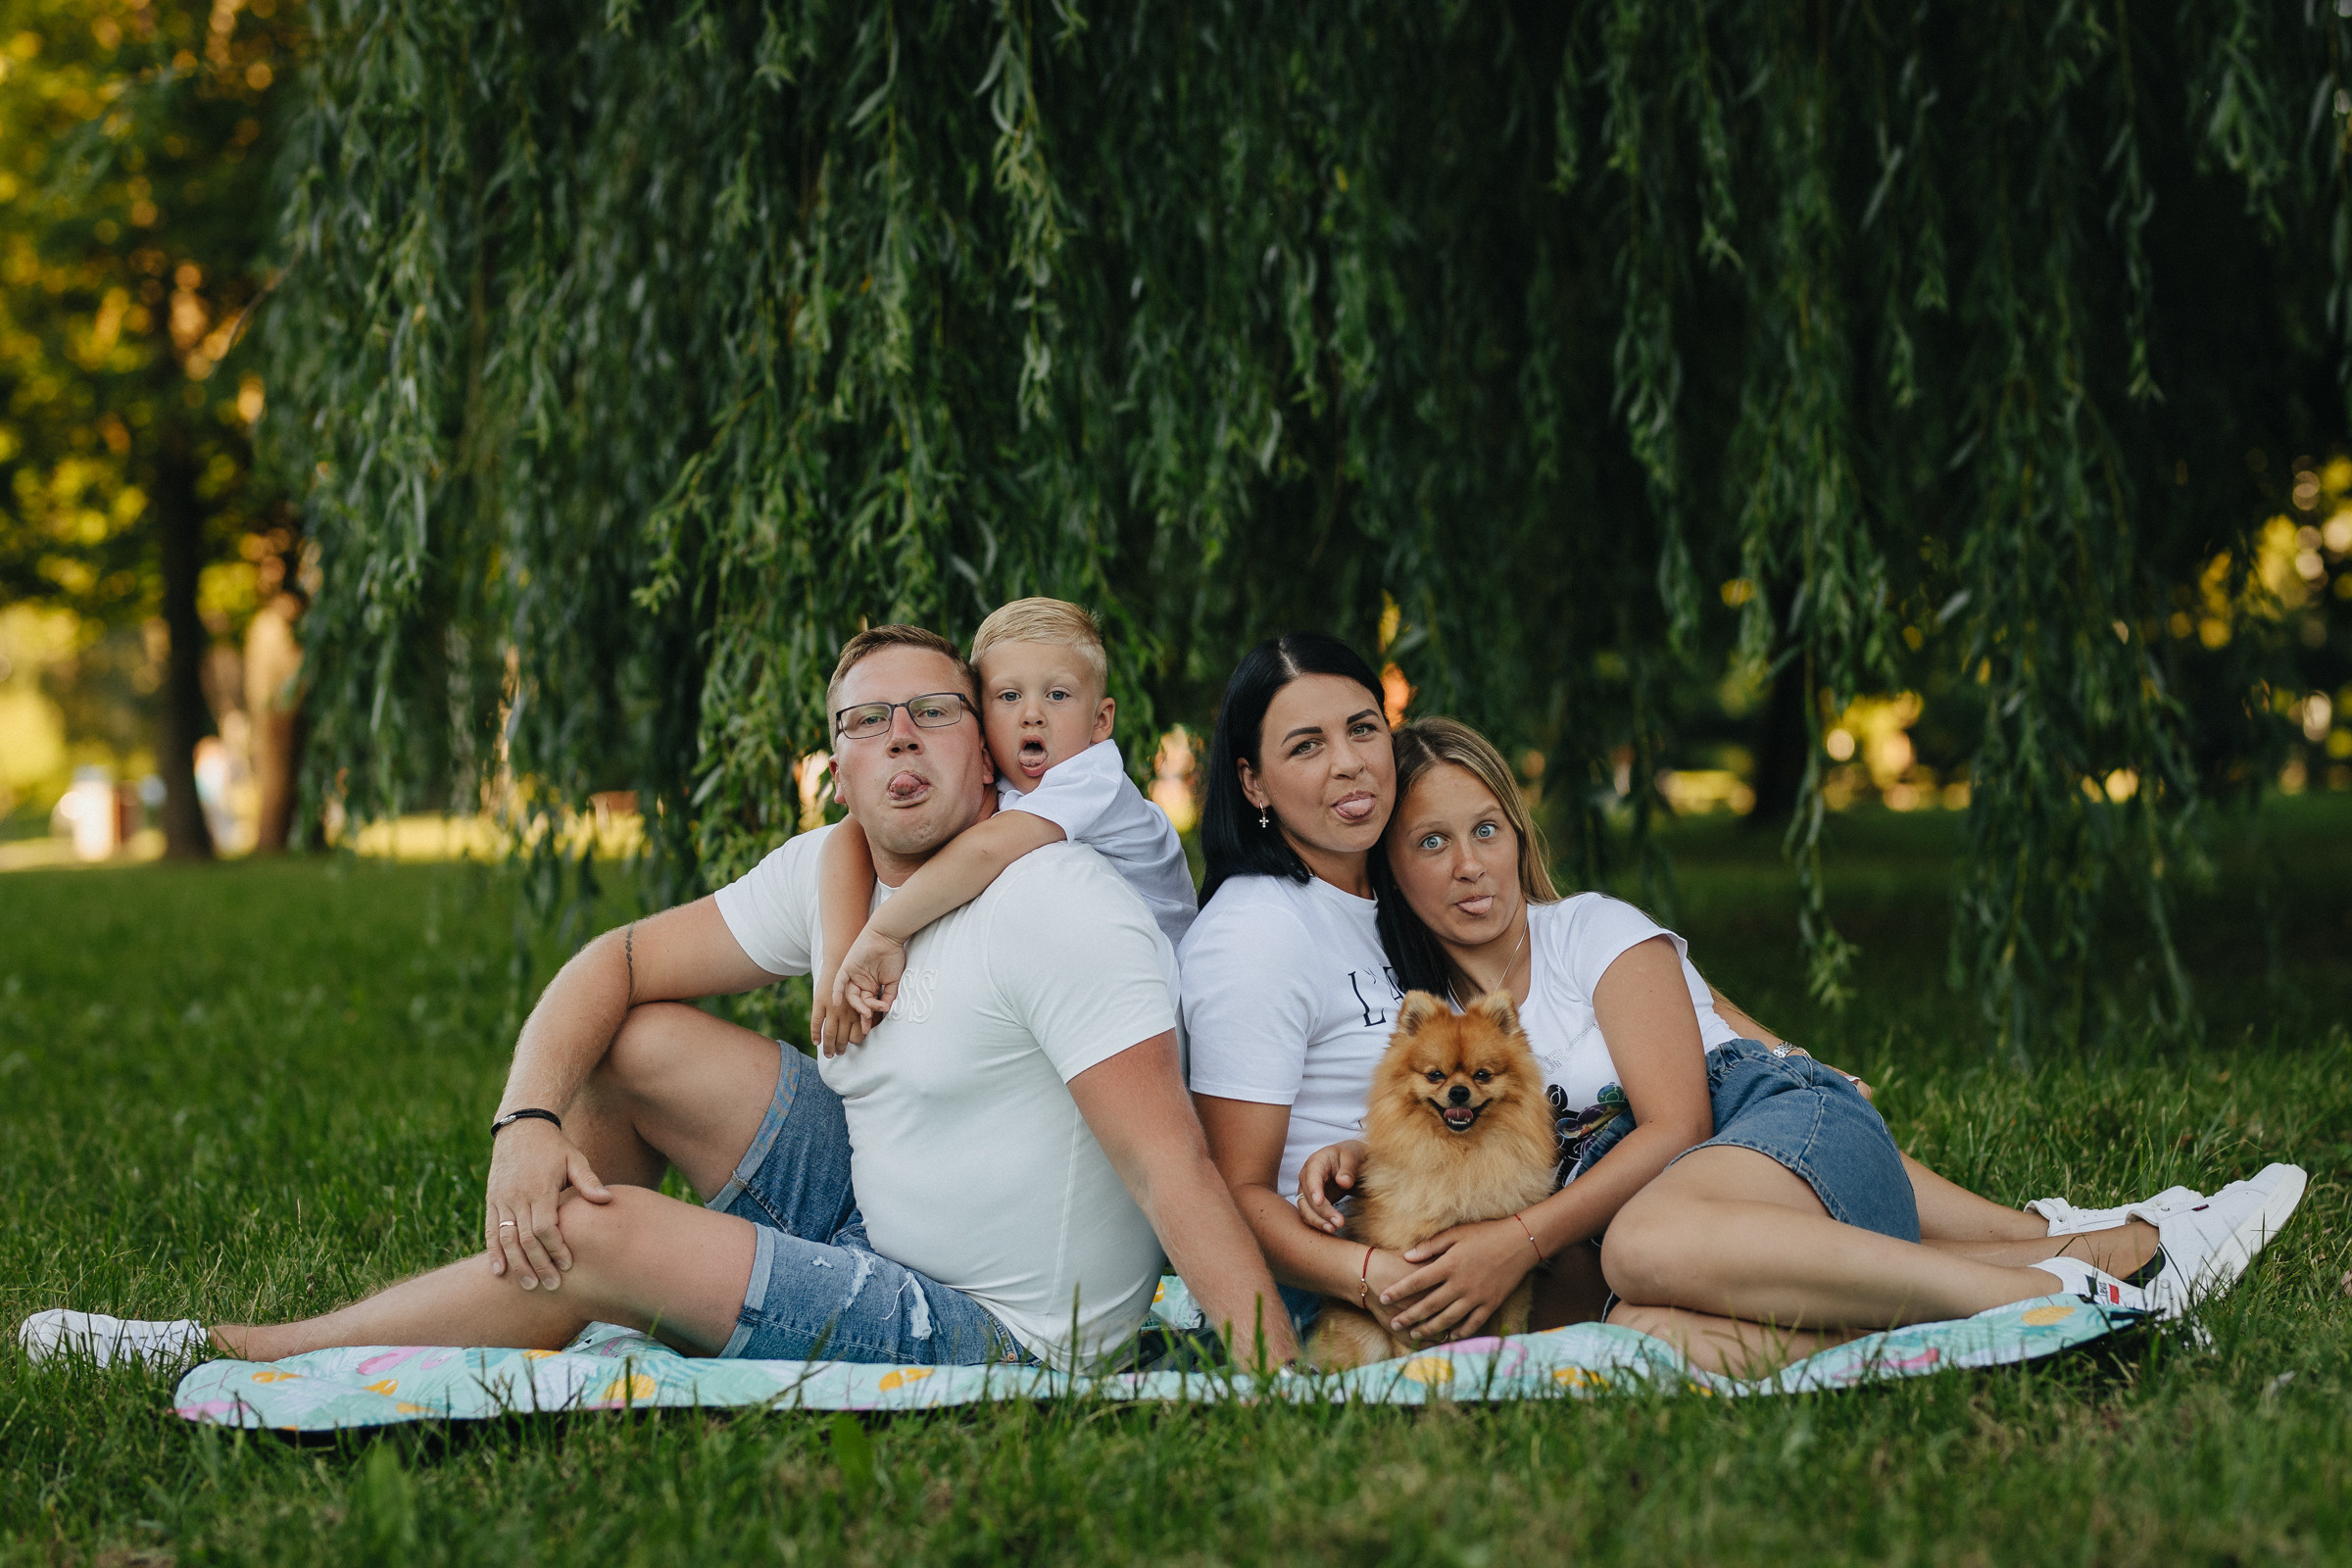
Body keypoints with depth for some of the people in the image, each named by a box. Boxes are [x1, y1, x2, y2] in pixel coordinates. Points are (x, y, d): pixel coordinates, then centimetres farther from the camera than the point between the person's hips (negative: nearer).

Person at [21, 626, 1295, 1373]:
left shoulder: (1059, 910, -21)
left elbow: (1173, 1167, -28)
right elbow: (615, 962, 4)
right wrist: (525, 1124, -15)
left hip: (997, 1332, -8)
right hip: (877, 1213, 8)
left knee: (596, 1236, -16)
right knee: (628, 1044, 1)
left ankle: (235, 1359, 2)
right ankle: (520, 1338, 12)